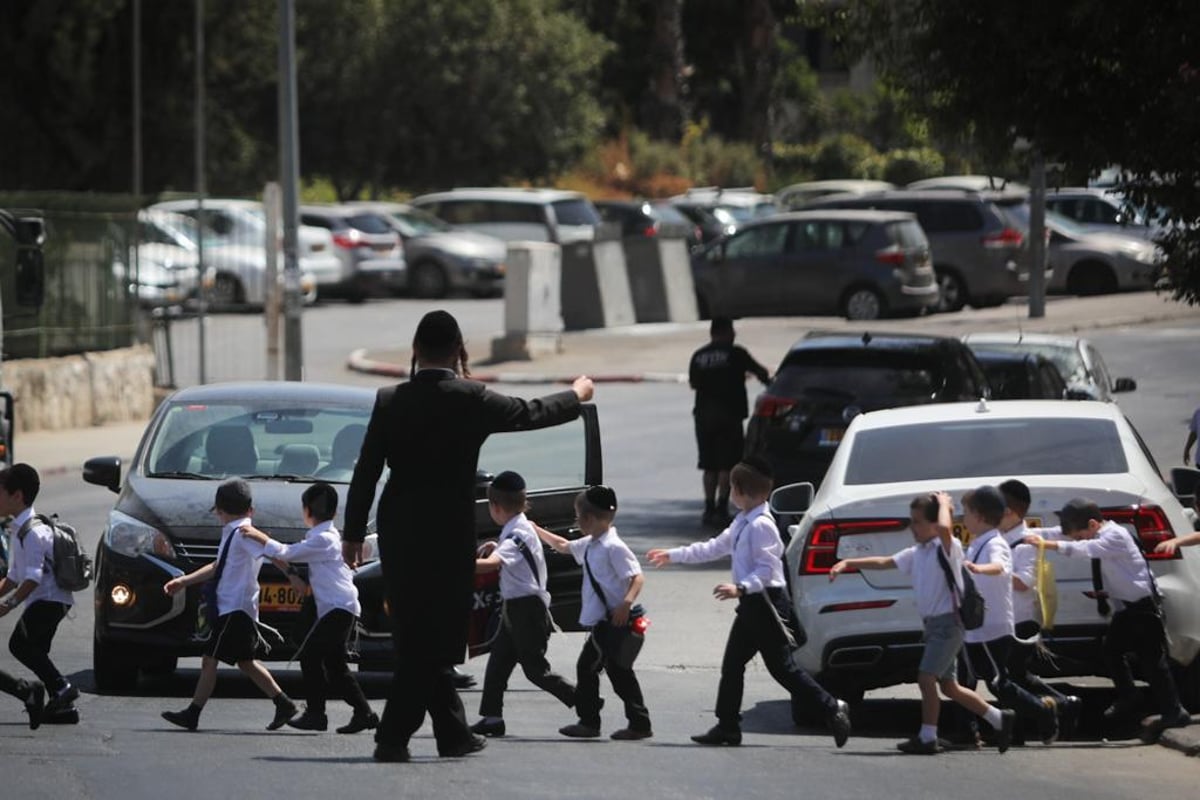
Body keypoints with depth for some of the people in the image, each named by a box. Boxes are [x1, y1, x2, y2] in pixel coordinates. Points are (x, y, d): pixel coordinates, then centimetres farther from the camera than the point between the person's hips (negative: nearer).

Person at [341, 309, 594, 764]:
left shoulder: (390, 402, 0)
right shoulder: (469, 400, -9)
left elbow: (365, 472, 2)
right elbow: (533, 414, 5)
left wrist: (353, 535, 10)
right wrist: (578, 395, 24)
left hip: (398, 534, 4)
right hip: (448, 534, -4)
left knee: (421, 639, 13)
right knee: (428, 641, -1)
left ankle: (454, 733, 21)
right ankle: (392, 738, -8)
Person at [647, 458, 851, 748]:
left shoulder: (761, 525, -16)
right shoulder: (742, 523, 14)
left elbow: (767, 569, -21)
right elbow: (714, 547, 24)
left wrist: (740, 588, -33)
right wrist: (673, 555, 29)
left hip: (767, 601, -10)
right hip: (751, 604, 10)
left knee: (782, 667, -8)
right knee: (732, 664, 10)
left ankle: (832, 709, -4)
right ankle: (727, 727, 15)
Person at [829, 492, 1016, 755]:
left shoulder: (947, 548, -13)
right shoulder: (916, 554, 11)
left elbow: (944, 528, -35)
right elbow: (884, 562, 13)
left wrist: (943, 503, -17)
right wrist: (848, 563, 7)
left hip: (948, 623, -9)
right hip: (933, 624, 9)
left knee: (926, 677, -13)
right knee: (948, 686, 13)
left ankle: (927, 738, -6)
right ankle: (1000, 719, 24)